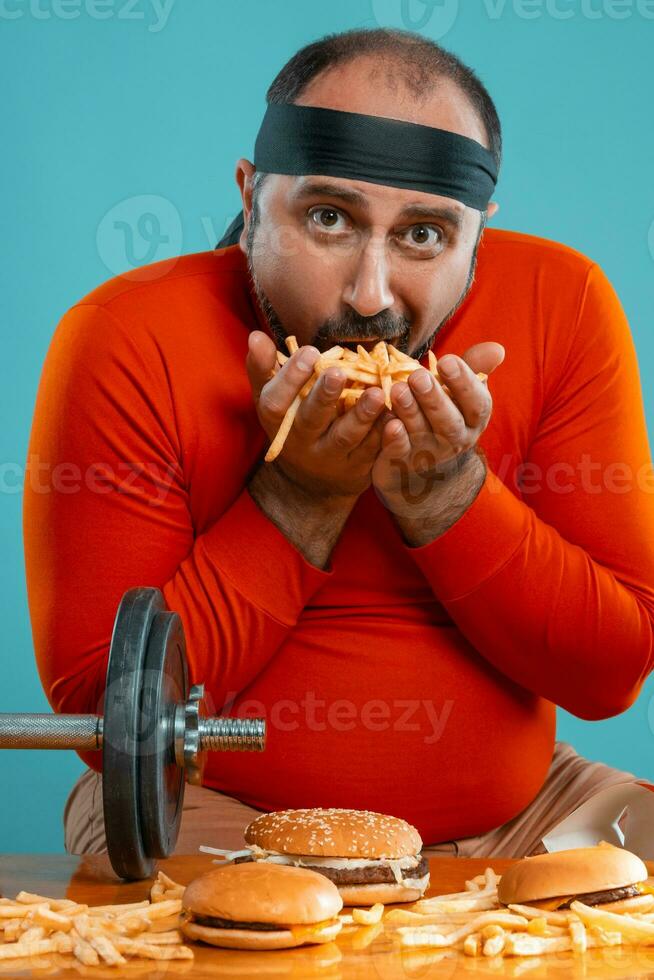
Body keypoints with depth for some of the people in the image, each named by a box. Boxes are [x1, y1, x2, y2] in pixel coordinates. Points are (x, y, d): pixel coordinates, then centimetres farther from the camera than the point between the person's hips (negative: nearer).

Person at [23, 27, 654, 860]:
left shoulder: (562, 305, -9)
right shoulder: (128, 343, -16)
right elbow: (100, 710, -16)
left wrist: (443, 489, -22)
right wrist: (302, 495, -23)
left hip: (507, 816, 3)